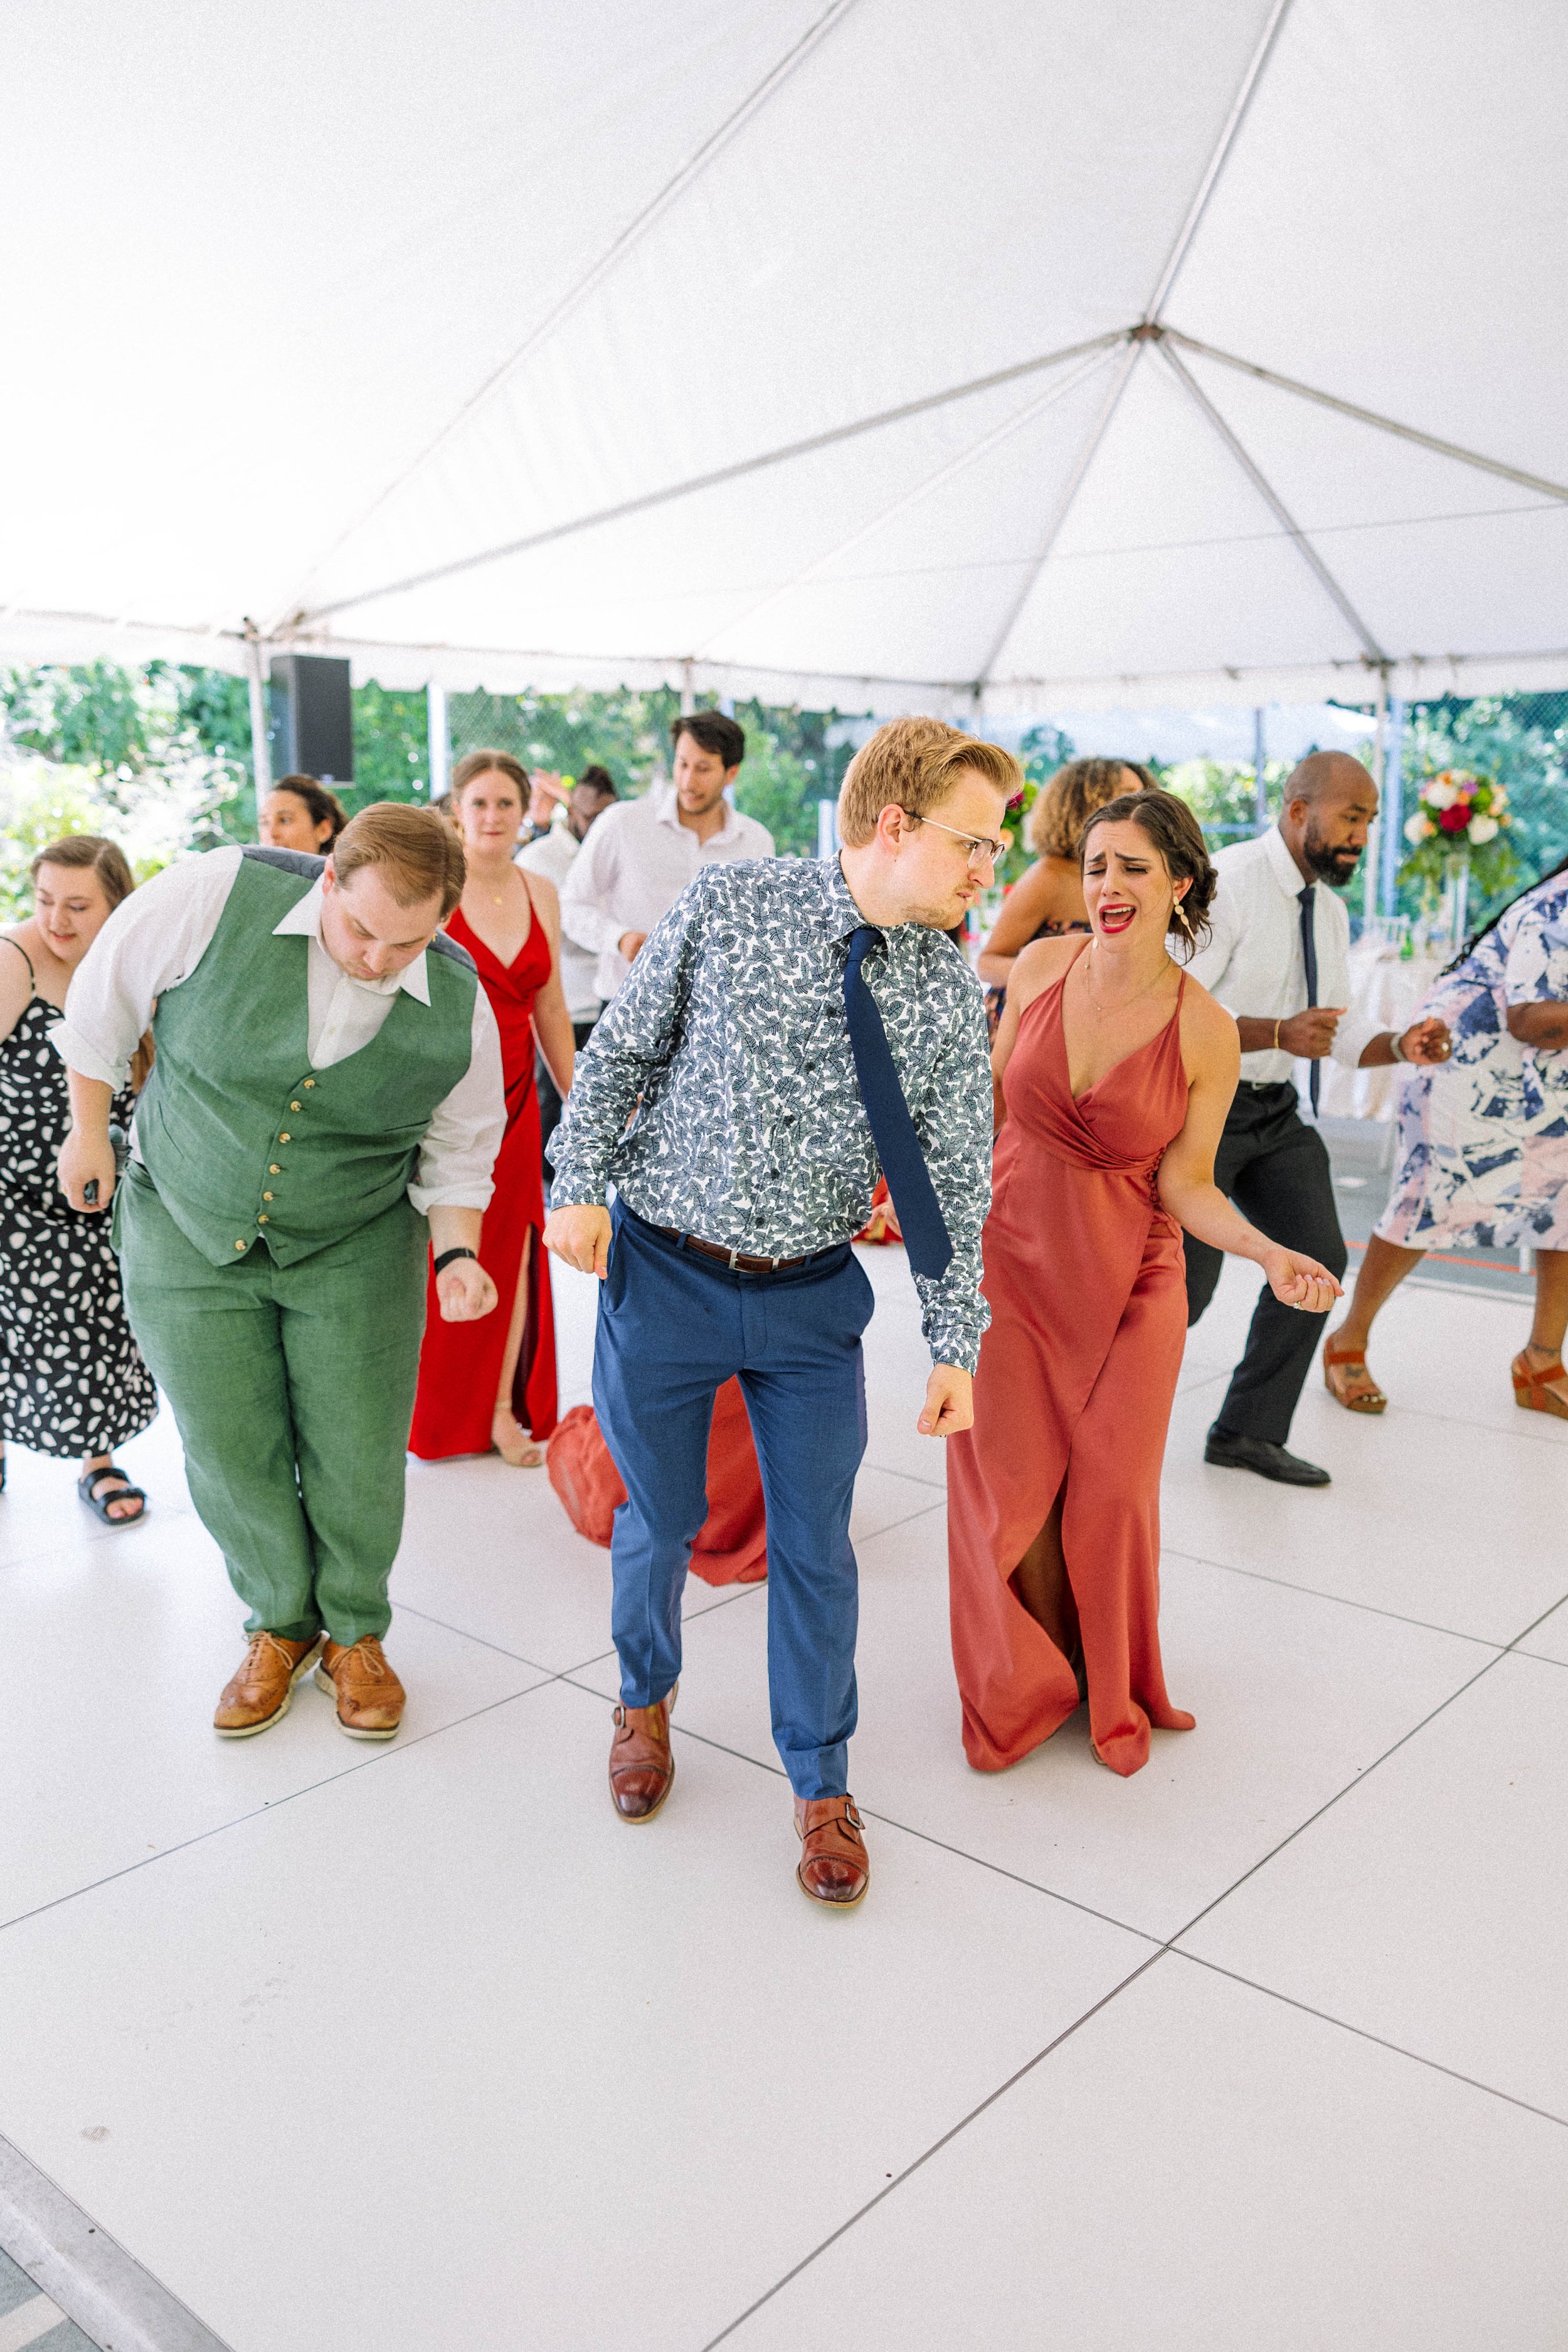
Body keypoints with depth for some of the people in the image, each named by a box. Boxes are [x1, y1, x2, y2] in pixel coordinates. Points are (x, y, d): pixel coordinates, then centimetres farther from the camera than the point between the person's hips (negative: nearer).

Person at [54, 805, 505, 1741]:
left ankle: (356, 1634, 29)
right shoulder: (219, 897, -22)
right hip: (189, 1236, 0)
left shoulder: (461, 1010, -15)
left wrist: (458, 1254, -15)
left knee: (358, 1461, 2)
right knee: (232, 1454, 4)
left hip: (354, 1250, 0)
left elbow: (458, 1153, 1)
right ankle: (282, 1625, 30)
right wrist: (90, 1131, 5)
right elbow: (105, 998, -4)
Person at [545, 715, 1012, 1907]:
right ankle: (646, 1699, 47)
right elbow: (623, 1047, -1)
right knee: (662, 1518, 15)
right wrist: (581, 1183, -8)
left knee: (816, 1545, 9)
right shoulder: (729, 902, -10)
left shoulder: (949, 990, -5)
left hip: (814, 1296, 1)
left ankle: (822, 1784, 32)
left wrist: (957, 1343, -4)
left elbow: (955, 1178, -2)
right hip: (662, 1272, -1)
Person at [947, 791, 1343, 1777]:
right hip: (1010, 1259, 2)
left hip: (1129, 1282, -1)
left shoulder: (1205, 1032, -12)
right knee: (1010, 1486, 4)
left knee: (1112, 1493, 6)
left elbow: (1186, 1188, -7)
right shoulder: (1042, 966, -5)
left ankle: (1112, 1690, 33)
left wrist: (1271, 1255, -22)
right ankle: (1026, 1686, 30)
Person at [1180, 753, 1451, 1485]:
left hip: (1274, 1109, 8)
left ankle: (1249, 1432, 16)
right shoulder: (1223, 884, -17)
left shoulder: (1329, 909, 9)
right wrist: (1277, 1033, -34)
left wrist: (1399, 1044, -7)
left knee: (1317, 1257, 3)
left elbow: (1339, 1029, 13)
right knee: (1183, 1284, -7)